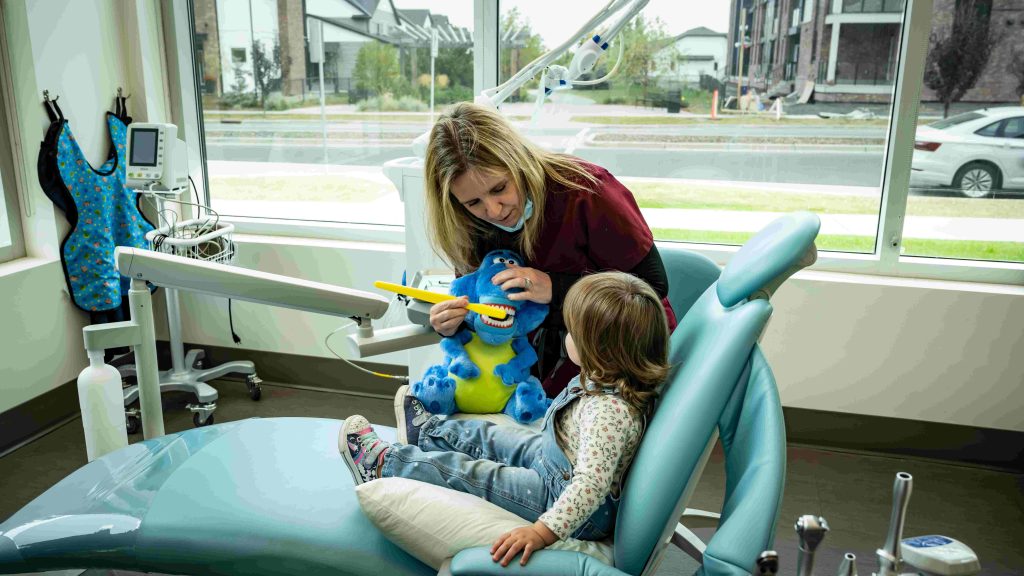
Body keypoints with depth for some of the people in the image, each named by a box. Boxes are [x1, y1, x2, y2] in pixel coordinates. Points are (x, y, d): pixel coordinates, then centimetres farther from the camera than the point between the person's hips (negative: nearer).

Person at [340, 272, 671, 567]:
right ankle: (425, 432, 46)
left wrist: (544, 530, -44)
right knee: (488, 437, 20)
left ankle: (380, 464, 20)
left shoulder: (609, 410, -38)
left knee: (464, 473, 0)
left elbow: (592, 484, -42)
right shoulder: (620, 379, -10)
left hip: (562, 497, -9)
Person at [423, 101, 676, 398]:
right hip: (542, 343, 5)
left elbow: (654, 284, -21)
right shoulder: (472, 225, -9)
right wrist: (450, 324, -22)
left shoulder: (584, 192, -25)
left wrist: (556, 288, -29)